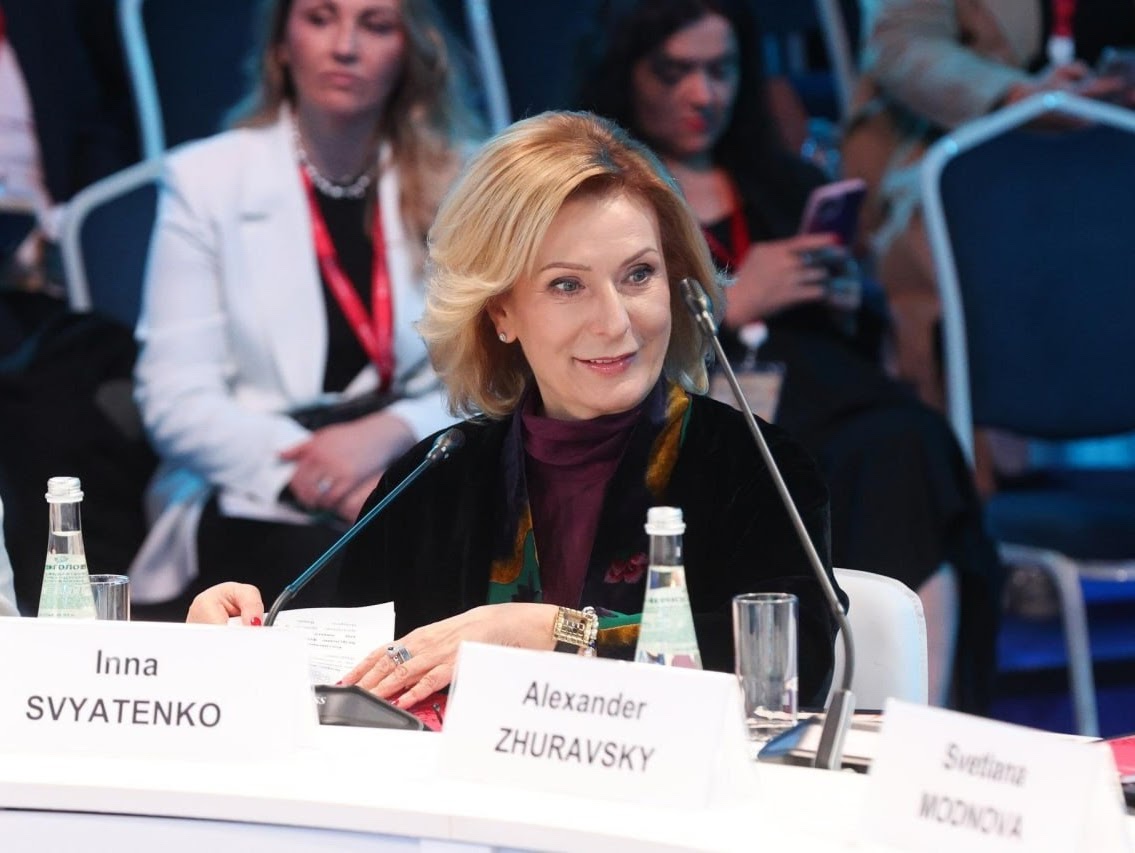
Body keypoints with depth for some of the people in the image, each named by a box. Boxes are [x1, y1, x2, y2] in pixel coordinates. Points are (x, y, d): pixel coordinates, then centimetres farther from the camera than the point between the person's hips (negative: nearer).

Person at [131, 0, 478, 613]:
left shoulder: (456, 183, 9)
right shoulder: (204, 179, 3)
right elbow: (175, 401, -4)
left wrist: (390, 433, -18)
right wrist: (320, 477, -20)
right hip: (256, 505, -3)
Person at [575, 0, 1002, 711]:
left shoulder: (785, 184, 31)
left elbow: (865, 342, 29)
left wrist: (844, 301, 5)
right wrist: (728, 304, -6)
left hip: (823, 393, 5)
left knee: (909, 441, -33)